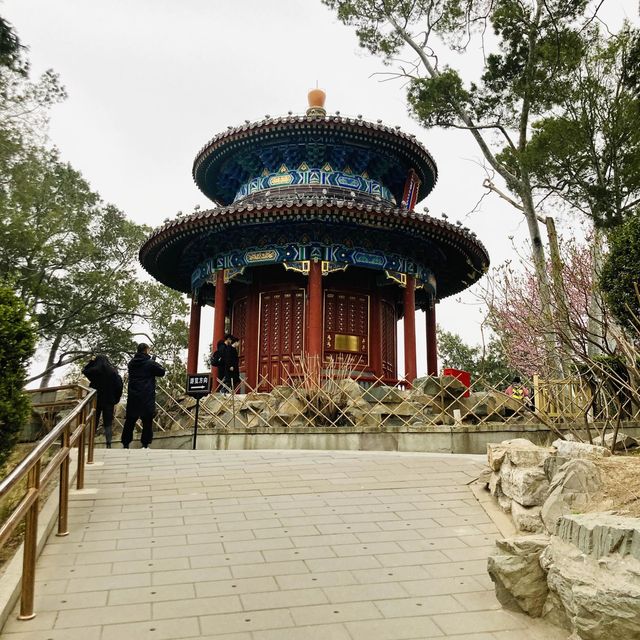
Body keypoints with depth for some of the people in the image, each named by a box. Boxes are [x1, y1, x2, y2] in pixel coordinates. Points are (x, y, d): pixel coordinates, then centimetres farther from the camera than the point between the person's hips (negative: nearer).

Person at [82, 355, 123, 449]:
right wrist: (116, 400, 3)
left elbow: (84, 371, 10)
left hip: (96, 400, -1)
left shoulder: (95, 370, -10)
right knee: (108, 423, 5)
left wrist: (91, 361, 14)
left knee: (94, 421, 11)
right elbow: (119, 386, -4)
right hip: (109, 401, 1)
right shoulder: (114, 372, -3)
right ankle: (109, 444, -2)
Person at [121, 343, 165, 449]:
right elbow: (162, 372, -2)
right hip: (147, 397, -5)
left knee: (130, 420, 11)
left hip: (133, 396, 5)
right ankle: (145, 443, 7)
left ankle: (125, 443, 15)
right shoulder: (150, 363, -10)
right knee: (147, 420, 5)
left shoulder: (132, 363, 6)